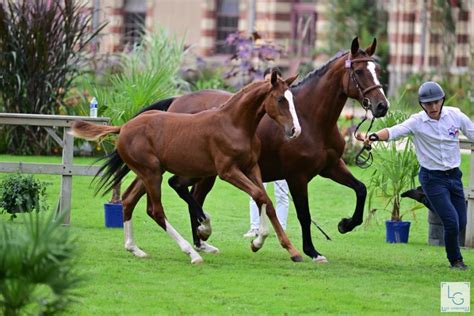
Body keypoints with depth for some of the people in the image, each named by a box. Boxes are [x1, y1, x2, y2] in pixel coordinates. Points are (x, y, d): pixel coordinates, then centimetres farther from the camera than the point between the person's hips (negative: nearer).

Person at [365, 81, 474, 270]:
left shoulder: (455, 115, -4)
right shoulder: (417, 122, -13)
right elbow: (394, 131, -27)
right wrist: (376, 136, -46)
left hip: (454, 176, 4)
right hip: (432, 178, -4)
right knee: (452, 222, -9)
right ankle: (455, 260, 14)